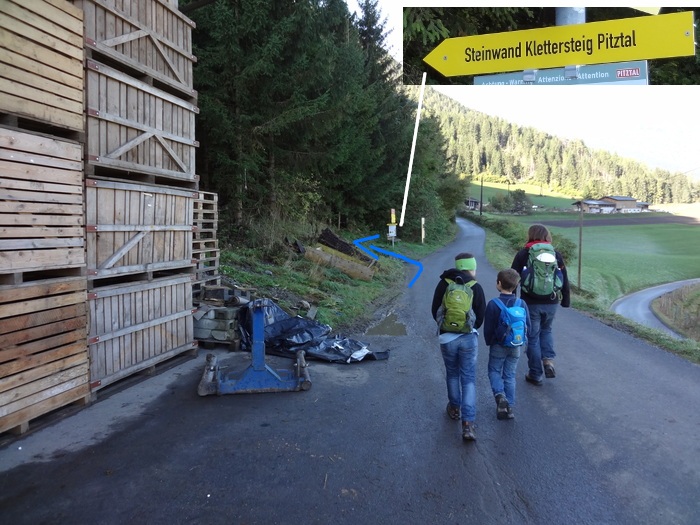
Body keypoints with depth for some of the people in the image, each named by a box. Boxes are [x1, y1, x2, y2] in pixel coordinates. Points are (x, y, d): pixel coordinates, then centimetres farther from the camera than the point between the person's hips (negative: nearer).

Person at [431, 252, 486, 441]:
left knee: (452, 374, 22)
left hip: (447, 338, 1)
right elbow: (481, 316, -1)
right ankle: (468, 424, -2)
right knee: (469, 379, 5)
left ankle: (454, 408, 38)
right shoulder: (476, 287, -6)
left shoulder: (443, 284, -4)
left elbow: (435, 311, 2)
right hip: (469, 339, -1)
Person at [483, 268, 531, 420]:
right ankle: (509, 407, 15)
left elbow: (488, 328, -12)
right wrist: (523, 342, 16)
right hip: (516, 347, 4)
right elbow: (527, 326, 2)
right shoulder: (522, 304, -6)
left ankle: (500, 395, -10)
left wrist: (489, 342, 5)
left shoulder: (493, 304, -17)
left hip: (498, 346, -3)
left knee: (494, 371, 14)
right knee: (510, 375, 14)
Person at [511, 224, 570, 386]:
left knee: (533, 337, 8)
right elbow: (565, 280, 7)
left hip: (531, 303, -3)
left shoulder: (523, 254, -5)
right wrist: (565, 300, 16)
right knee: (546, 330, 26)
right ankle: (548, 359, 6)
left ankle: (536, 375, 15)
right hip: (551, 303, 3)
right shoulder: (556, 254, 4)